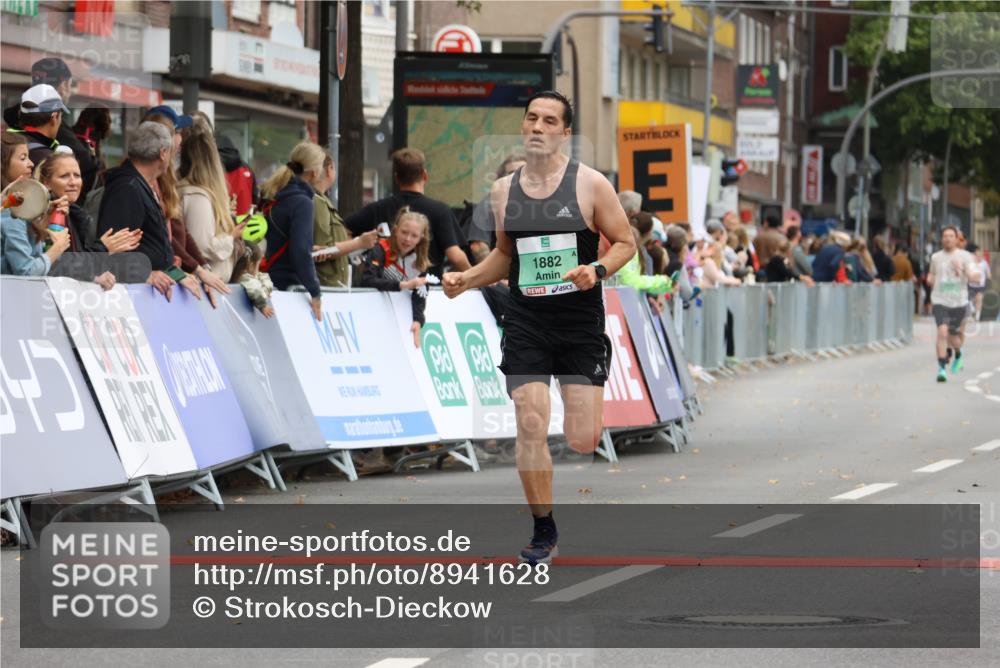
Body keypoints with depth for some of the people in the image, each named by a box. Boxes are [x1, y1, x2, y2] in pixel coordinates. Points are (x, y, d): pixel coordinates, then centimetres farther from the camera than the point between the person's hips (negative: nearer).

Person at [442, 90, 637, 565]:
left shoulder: (590, 184, -6)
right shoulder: (503, 190, 6)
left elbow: (625, 242, 0)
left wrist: (597, 270, -19)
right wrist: (466, 279, 5)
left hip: (581, 325, -3)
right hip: (525, 324, 3)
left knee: (582, 441, -6)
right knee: (531, 428, -10)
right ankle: (544, 531, 7)